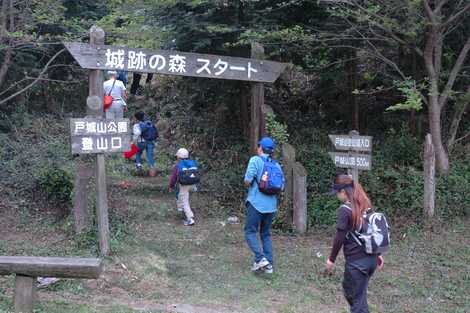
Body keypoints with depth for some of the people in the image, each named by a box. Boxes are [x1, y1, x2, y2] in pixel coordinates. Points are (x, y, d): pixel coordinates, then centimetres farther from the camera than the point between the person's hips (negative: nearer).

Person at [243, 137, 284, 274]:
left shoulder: (255, 160, -8)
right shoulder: (277, 165, 8)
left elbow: (247, 181, -16)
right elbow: (281, 186, 10)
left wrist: (248, 185, 5)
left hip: (256, 203, -5)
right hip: (271, 205, 5)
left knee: (250, 232, 4)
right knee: (266, 234, 15)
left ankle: (260, 258, -11)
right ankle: (269, 264, 12)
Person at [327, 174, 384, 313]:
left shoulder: (345, 209, -14)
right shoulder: (366, 205, 8)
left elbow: (340, 238, -15)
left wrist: (331, 259, -4)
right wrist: (377, 254, 22)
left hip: (357, 261, -8)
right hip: (371, 259, 8)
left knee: (356, 298, 5)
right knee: (349, 288, 25)